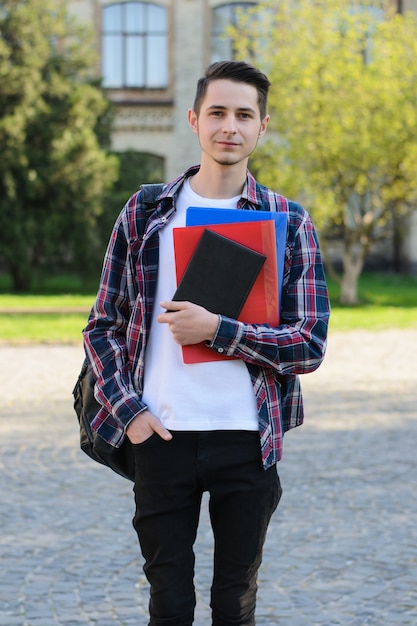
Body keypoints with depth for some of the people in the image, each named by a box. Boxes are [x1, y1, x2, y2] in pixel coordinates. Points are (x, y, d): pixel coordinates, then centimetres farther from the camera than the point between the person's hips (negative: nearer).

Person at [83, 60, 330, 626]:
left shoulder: (289, 222, 2)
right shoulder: (145, 213, 5)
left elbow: (310, 346, -3)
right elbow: (103, 326, 8)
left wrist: (219, 330, -15)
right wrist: (128, 409, -6)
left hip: (248, 438, 0)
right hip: (161, 435, 0)